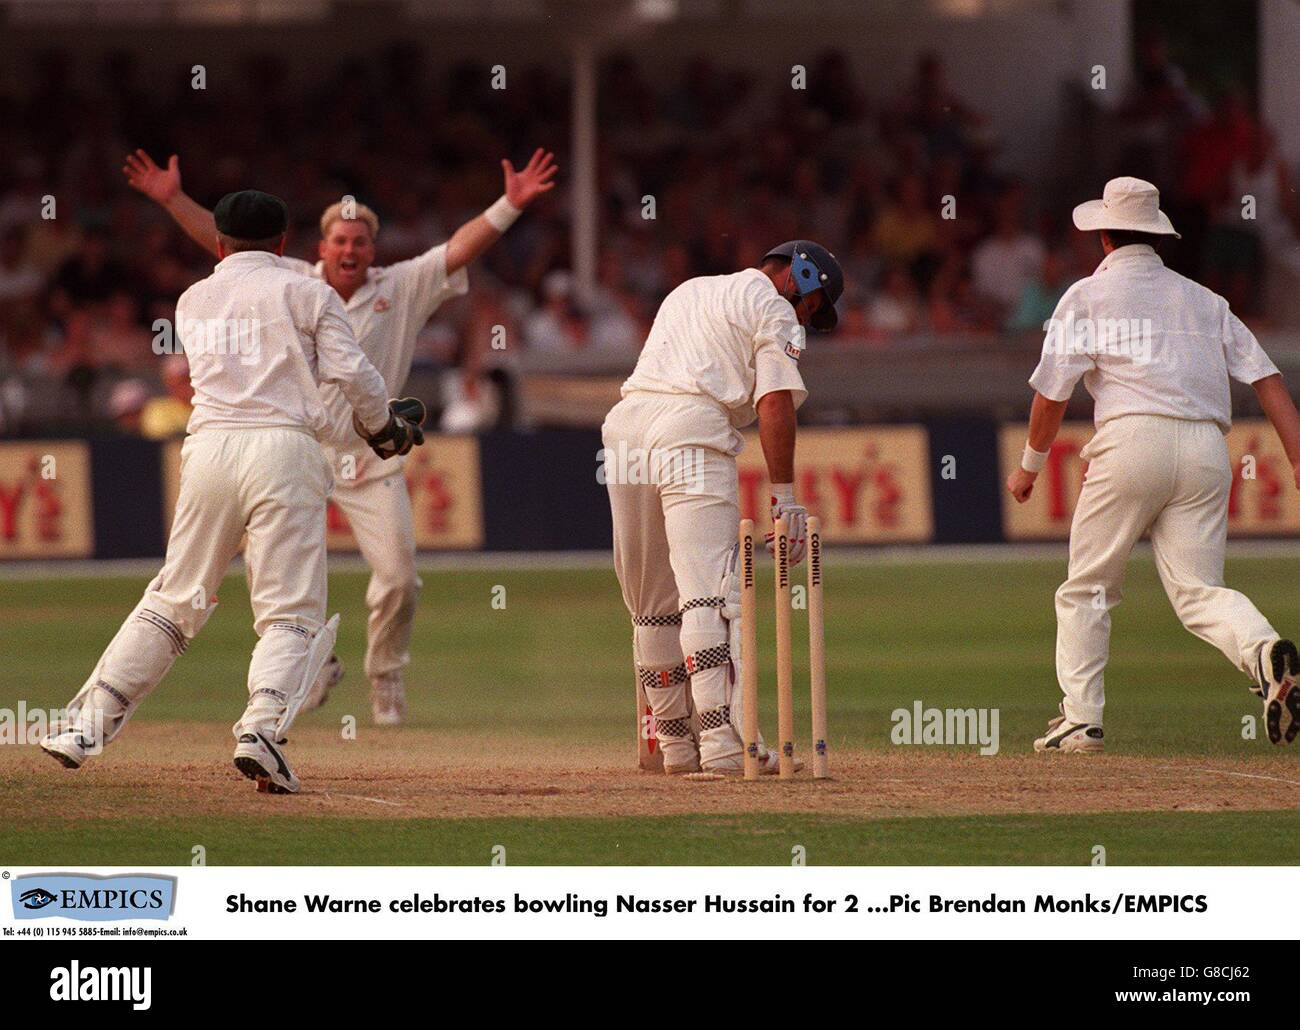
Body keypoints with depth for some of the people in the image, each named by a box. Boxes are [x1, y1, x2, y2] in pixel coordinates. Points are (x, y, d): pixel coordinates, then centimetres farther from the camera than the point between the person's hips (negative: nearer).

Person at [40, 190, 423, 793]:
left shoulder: (192, 302, 19)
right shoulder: (306, 295, 7)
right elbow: (352, 374, -2)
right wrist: (385, 429, 16)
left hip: (209, 448, 3)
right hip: (284, 448, -3)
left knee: (174, 600, 14)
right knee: (291, 610, -2)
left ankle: (87, 724, 11)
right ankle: (262, 727, -24)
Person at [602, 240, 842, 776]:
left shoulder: (689, 291, 31)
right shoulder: (773, 310, 7)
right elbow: (775, 403, -5)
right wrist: (784, 495, -9)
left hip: (625, 420, 7)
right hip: (692, 431, -7)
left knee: (653, 603, 13)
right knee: (710, 591, -15)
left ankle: (675, 742, 16)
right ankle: (723, 741, -26)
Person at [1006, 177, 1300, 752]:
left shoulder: (1087, 296, 11)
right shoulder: (1203, 300, 23)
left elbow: (1052, 395, 9)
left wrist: (1029, 467, 22)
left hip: (1134, 440, -4)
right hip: (1208, 449, 4)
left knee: (1087, 587, 9)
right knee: (1198, 589, 0)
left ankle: (1080, 720, 4)